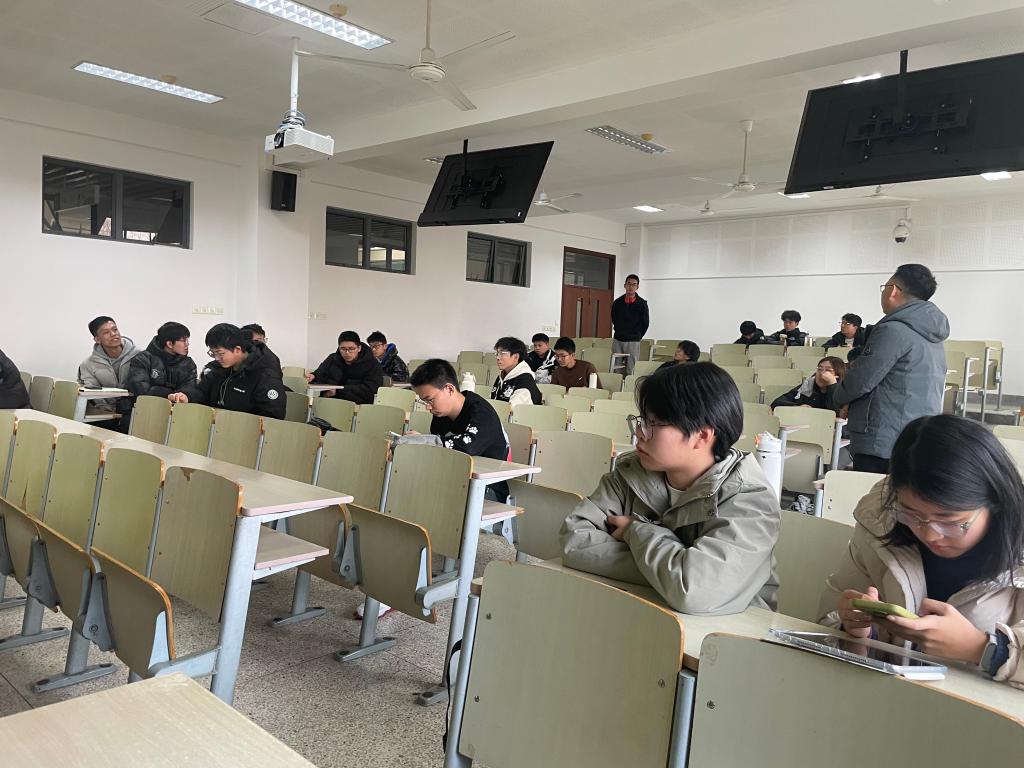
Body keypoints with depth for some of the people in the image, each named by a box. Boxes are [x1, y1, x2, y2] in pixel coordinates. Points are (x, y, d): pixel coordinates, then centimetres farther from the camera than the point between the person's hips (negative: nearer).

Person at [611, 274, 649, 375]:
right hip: (617, 340, 3)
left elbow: (646, 323, 3)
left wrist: (637, 336, 5)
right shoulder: (617, 302, 4)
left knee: (631, 371, -2)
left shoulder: (642, 304, -3)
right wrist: (619, 333, 11)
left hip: (633, 342, -3)